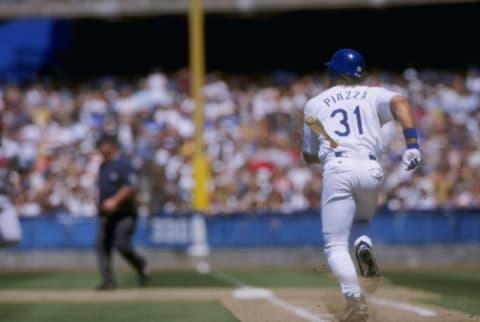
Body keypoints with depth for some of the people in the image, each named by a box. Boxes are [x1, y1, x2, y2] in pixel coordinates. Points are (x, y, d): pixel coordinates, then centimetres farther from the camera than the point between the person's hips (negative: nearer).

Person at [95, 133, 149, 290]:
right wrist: (101, 204, 18)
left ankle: (142, 266, 13)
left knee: (122, 245, -14)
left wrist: (114, 201, -28)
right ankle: (108, 281, -3)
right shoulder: (103, 165, 15)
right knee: (102, 246, -4)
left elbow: (130, 187, -20)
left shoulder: (124, 164, -11)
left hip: (123, 213, -8)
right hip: (105, 214, 8)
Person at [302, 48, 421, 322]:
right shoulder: (373, 95, 20)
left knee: (335, 245, 0)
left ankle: (355, 300, -21)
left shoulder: (314, 104, 21)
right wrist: (412, 143, -11)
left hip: (337, 169, -2)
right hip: (371, 170, 2)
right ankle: (364, 244, -4)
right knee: (362, 219, 30)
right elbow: (399, 101, -3)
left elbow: (309, 156, 23)